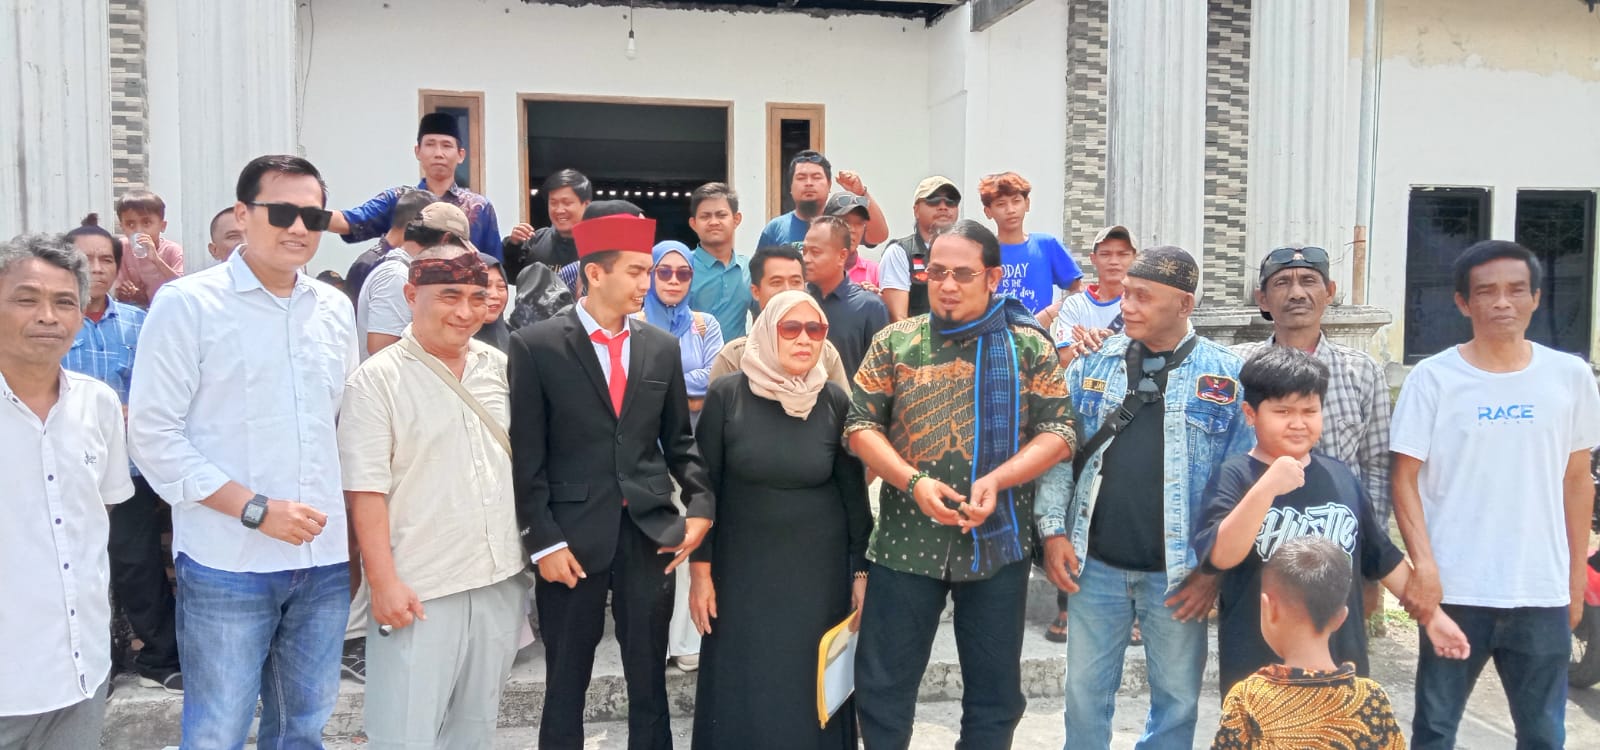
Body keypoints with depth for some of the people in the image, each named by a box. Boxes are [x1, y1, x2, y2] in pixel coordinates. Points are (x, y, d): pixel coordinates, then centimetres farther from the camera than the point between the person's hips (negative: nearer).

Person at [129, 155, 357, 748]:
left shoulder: (334, 308, 9)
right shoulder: (187, 303, -6)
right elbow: (153, 433, -9)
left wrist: (351, 512, 8)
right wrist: (256, 510, -15)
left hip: (324, 558, 5)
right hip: (227, 565, -4)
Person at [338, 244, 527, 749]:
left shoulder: (501, 367, 7)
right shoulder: (376, 380, -9)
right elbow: (366, 491, -11)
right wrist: (384, 583, -15)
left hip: (501, 580, 5)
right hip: (420, 590, -5)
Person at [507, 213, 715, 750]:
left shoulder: (662, 347, 8)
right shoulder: (536, 345, -4)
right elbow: (526, 456, -5)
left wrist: (700, 505, -2)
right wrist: (544, 541, -10)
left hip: (651, 533, 3)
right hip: (572, 536, -3)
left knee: (650, 682, 11)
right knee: (565, 686, 10)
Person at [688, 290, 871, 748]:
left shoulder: (835, 402, -4)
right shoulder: (727, 395, -9)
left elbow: (853, 492, 2)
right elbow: (704, 487, -4)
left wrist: (862, 572, 2)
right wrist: (700, 571, -4)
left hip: (818, 570, 1)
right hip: (743, 568, -1)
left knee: (812, 688, 7)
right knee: (742, 690, 7)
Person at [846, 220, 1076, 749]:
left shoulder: (1030, 346, 1)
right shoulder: (895, 342, 2)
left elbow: (1059, 432, -2)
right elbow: (860, 425, 1)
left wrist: (997, 480, -19)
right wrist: (913, 482, -15)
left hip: (998, 541, 0)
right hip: (907, 540, 0)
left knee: (995, 689, 13)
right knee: (882, 684, 8)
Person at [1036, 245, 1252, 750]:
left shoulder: (1227, 376, -5)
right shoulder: (1094, 363, 3)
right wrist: (1053, 530, -3)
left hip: (1179, 572, -2)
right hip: (1095, 564, 2)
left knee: (1177, 697, 13)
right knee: (1085, 692, 12)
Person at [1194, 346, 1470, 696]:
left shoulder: (1340, 476, 6)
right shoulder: (1235, 477, -9)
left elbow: (1384, 558, 18)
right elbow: (1221, 556, -25)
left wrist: (1431, 615, 19)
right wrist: (1266, 488, -33)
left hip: (1341, 663, 5)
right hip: (1257, 667, -5)